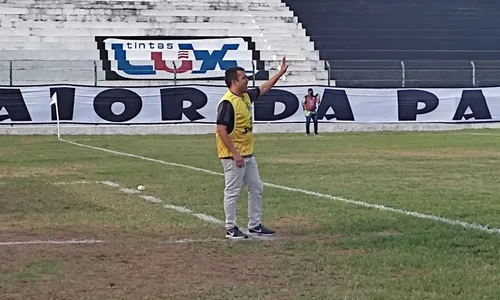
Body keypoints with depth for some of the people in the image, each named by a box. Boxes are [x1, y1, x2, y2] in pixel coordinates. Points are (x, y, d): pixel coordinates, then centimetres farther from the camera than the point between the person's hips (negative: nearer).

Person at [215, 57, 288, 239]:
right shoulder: (227, 102, -20)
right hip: (233, 155, -10)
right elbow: (221, 130, -23)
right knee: (232, 192, -1)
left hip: (247, 154, 10)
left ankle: (255, 226, 23)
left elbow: (263, 89, 26)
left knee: (256, 189, 14)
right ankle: (231, 229, 9)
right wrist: (235, 153, -24)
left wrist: (281, 72, 23)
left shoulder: (246, 96, 8)